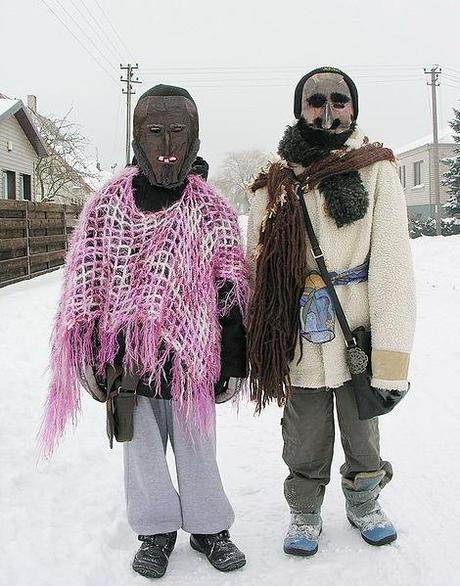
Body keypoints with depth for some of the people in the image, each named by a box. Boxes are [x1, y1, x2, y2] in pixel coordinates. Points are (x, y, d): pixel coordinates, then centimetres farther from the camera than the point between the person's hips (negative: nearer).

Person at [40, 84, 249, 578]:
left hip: (191, 358, -1)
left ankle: (207, 527, 34)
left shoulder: (213, 213, -2)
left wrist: (233, 362, -1)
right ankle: (156, 530, 34)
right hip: (127, 358, 1)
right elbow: (87, 288, 2)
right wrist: (93, 358, 1)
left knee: (196, 447, 13)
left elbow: (230, 294, 0)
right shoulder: (107, 207, -1)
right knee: (142, 448, 14)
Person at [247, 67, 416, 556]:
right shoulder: (273, 183, 2)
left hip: (359, 333, 0)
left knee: (363, 432, 17)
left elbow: (392, 264, -9)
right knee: (305, 442, 12)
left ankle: (364, 503, 44)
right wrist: (257, 342, 4)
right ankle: (304, 513, 38)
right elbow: (256, 268, 5)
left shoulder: (376, 169, -3)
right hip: (299, 339, 0)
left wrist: (391, 357, -14)